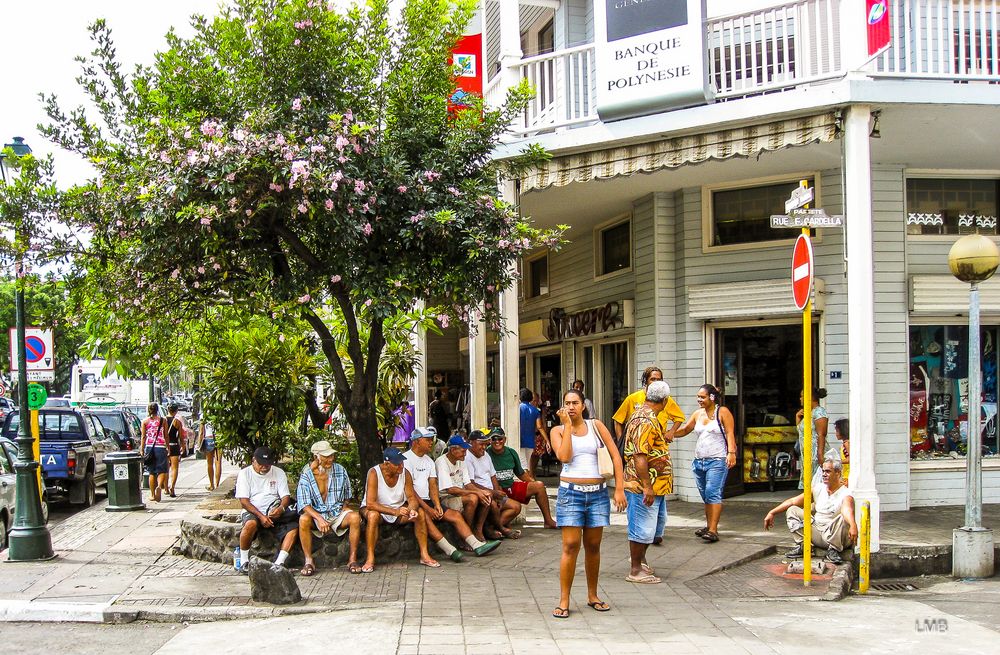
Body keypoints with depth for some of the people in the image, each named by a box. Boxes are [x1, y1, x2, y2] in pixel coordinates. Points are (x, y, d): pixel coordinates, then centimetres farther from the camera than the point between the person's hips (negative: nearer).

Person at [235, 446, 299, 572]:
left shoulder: (279, 473, 11)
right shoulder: (245, 474, 2)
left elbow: (286, 496, 4)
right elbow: (244, 501, -7)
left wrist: (281, 508, -21)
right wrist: (261, 516, -20)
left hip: (274, 513, 3)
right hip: (252, 512, -3)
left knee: (293, 527, -26)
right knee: (251, 524, -38)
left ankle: (279, 563, -29)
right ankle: (244, 562, -22)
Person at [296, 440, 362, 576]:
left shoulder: (340, 470, 0)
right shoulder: (307, 474, -9)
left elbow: (346, 496, 16)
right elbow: (304, 504, -16)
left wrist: (344, 509, -2)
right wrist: (319, 518, -30)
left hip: (337, 512, 2)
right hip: (316, 513, -2)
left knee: (355, 517, -28)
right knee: (303, 519, -34)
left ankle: (352, 559, -20)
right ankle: (309, 561, -24)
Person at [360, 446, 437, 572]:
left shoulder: (405, 473, -10)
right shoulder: (374, 473, -25)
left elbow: (411, 497, -7)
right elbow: (370, 503, -31)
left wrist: (412, 509, -32)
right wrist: (395, 512, -41)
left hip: (398, 508, 4)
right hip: (378, 509, -4)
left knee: (419, 513, -19)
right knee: (373, 515, -37)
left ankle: (424, 555, -11)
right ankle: (370, 559, -30)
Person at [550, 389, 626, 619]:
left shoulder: (595, 426, 7)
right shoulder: (558, 430, 4)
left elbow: (615, 456, 3)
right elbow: (564, 456, -15)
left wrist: (619, 489, -4)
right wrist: (567, 425, -10)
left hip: (597, 492, 2)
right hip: (571, 492, -2)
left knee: (593, 546, 10)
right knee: (571, 546, -9)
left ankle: (592, 595, 23)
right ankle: (564, 601, -4)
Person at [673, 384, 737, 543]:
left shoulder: (722, 412, -2)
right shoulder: (698, 414, 15)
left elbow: (730, 434, -8)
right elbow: (684, 430, 18)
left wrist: (731, 452, -19)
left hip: (717, 460, -7)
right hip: (699, 461, 7)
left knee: (713, 494, -14)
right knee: (706, 496, 10)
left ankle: (713, 530, -18)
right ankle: (709, 526, 18)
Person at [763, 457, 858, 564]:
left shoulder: (845, 493, -13)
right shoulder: (818, 488, 6)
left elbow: (847, 510, -37)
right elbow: (793, 501, 6)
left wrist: (853, 526, -59)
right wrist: (772, 513, -2)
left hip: (834, 535, -6)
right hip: (817, 531, 6)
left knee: (843, 519, -35)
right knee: (792, 511, 1)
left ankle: (833, 550, -17)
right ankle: (802, 545, -10)